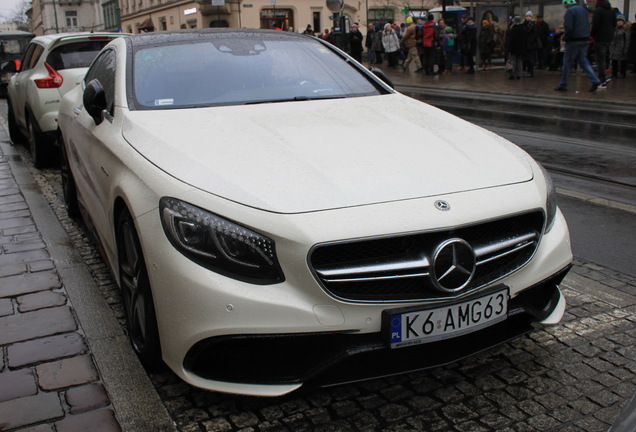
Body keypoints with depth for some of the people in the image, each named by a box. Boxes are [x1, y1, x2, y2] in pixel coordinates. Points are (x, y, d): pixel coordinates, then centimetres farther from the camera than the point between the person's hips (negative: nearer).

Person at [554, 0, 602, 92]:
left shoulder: (570, 11, -11)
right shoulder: (583, 10, 16)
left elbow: (568, 28, -19)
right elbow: (588, 26, 17)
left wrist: (565, 37, -5)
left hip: (574, 41, -8)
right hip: (585, 40, 8)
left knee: (567, 63, 1)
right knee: (583, 61, 11)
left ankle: (563, 85, 7)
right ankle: (595, 80, -2)